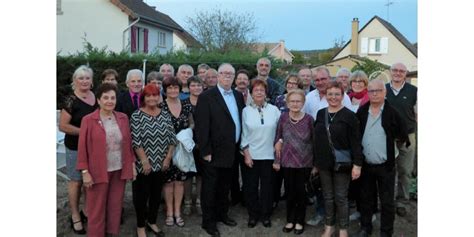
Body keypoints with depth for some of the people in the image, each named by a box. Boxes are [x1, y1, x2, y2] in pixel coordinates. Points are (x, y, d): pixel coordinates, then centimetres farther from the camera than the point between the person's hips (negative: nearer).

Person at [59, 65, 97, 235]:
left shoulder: (96, 97, 4)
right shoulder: (71, 100, -13)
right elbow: (63, 126, -16)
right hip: (76, 147, -5)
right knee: (76, 181, 7)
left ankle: (87, 211, 32)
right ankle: (75, 216, 21)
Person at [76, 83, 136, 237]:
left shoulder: (123, 118, 4)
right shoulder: (88, 120, -7)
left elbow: (128, 143, 9)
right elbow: (82, 148, -6)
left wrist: (132, 164, 7)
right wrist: (85, 172, -9)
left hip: (120, 170, 4)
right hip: (98, 171, -3)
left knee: (115, 206, 14)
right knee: (97, 208, 9)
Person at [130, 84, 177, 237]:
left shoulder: (165, 115, 4)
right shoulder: (137, 116, -9)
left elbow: (172, 138, 4)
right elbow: (136, 141, -14)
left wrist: (168, 158, -2)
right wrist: (145, 161, -16)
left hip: (160, 163, 4)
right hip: (143, 164, -4)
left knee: (156, 194, 15)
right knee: (141, 195, 6)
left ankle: (152, 222, 32)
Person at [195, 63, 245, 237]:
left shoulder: (238, 96, 9)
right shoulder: (206, 97, -11)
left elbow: (240, 121, 12)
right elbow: (202, 126, -15)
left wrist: (240, 146, 8)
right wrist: (206, 151, -17)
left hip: (231, 151, 6)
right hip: (214, 152, -6)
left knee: (225, 187, 20)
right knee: (210, 188, 7)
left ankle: (222, 214, 37)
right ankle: (208, 221, 21)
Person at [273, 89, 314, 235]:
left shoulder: (308, 119, -8)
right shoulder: (283, 117, -4)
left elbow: (314, 141, -1)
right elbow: (277, 139, 3)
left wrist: (315, 163, 0)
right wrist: (277, 160, 2)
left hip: (304, 162, -1)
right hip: (287, 162, 1)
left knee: (301, 192, 8)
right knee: (289, 192, 10)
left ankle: (300, 221, 26)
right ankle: (290, 220, 28)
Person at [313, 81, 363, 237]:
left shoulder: (349, 115, -8)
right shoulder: (320, 114, 6)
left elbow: (355, 142, -10)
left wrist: (357, 164, -16)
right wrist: (315, 162, 11)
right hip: (324, 163, 4)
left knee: (341, 197, 5)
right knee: (328, 196, 14)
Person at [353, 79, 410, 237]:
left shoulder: (392, 112, -9)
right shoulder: (361, 112, 1)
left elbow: (403, 136, -3)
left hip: (385, 165, -3)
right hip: (365, 164, 3)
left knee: (387, 201, 8)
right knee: (366, 199, 17)